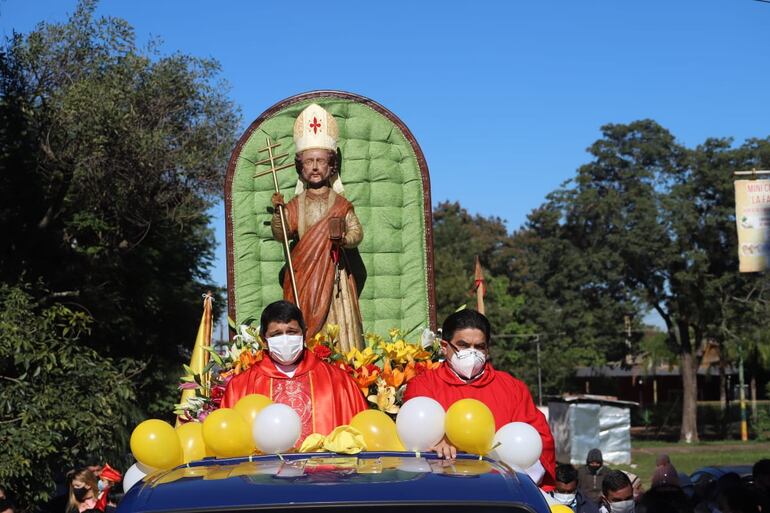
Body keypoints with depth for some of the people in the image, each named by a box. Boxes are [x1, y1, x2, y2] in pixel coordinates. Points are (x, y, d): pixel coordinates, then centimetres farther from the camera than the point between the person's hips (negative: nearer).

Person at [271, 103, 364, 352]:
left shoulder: (340, 203, 6)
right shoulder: (295, 204, 7)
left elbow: (357, 233, 2)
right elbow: (280, 234, -2)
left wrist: (343, 237, -20)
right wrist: (277, 212, -19)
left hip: (334, 274, 0)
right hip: (303, 275, 0)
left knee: (337, 325, -4)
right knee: (304, 325, -4)